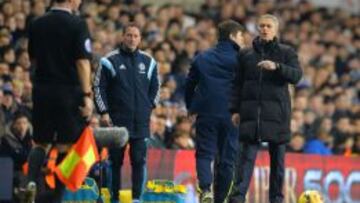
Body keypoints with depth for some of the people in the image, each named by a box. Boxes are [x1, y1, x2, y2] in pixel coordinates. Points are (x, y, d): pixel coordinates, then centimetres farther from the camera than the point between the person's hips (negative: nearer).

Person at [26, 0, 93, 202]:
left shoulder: (36, 24, 6)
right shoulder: (77, 25, -9)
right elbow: (82, 62, -13)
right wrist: (87, 95, -12)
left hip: (42, 89, 4)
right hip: (69, 91, -4)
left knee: (41, 143, 11)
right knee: (65, 145, 4)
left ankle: (32, 179, -15)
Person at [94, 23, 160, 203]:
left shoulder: (148, 62, 10)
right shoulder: (110, 61, 0)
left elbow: (155, 87, 21)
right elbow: (98, 87, 1)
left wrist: (149, 106, 10)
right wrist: (104, 112, -5)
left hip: (141, 122, 2)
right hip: (116, 121, -2)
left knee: (139, 160, -3)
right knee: (115, 160, 0)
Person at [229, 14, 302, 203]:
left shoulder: (286, 52, 7)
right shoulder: (246, 54, 11)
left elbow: (296, 76, -6)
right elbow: (237, 84, 12)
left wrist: (277, 67, -22)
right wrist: (235, 109, 4)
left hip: (277, 112, 0)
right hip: (251, 113, 0)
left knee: (277, 157, 3)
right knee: (247, 155, -9)